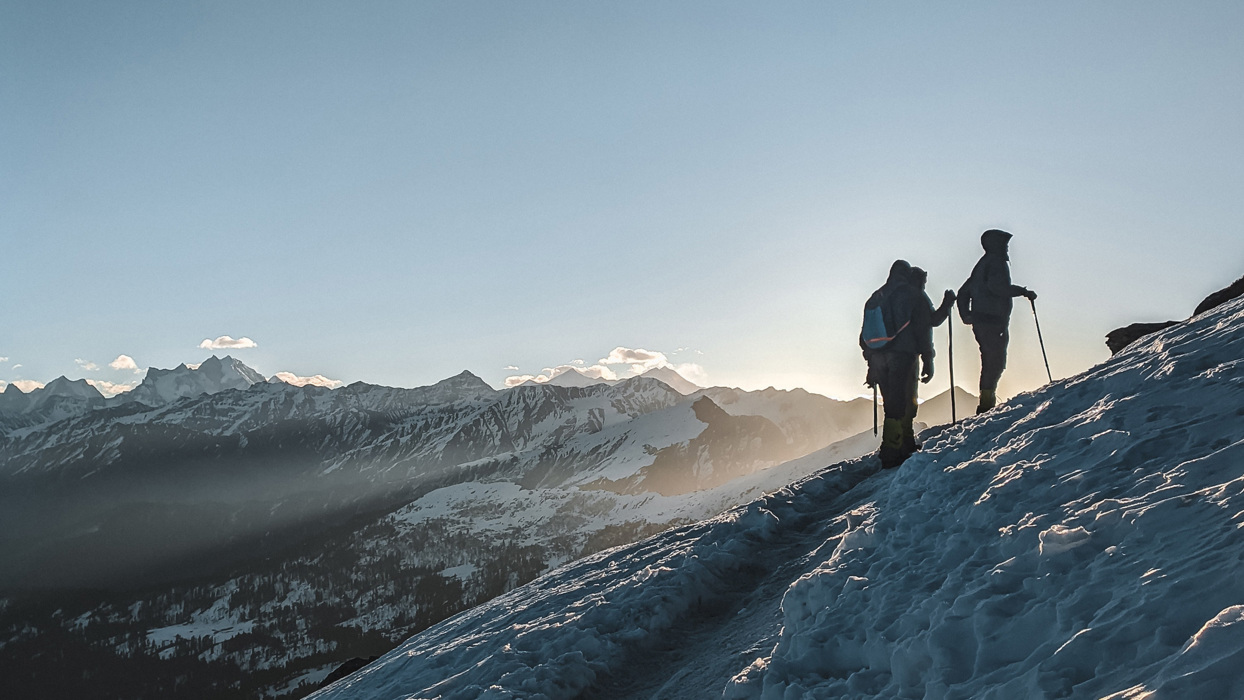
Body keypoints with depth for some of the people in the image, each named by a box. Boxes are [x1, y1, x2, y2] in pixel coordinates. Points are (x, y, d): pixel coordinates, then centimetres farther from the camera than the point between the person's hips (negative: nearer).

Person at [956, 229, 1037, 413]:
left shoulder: (982, 264, 22)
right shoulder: (997, 262, -6)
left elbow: (964, 291, 24)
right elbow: (997, 286, -24)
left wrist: (966, 315, 19)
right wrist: (1023, 291, -19)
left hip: (980, 321, 9)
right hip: (993, 322, -9)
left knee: (991, 363, 13)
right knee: (996, 363, -9)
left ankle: (986, 404, 13)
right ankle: (987, 402, -13)